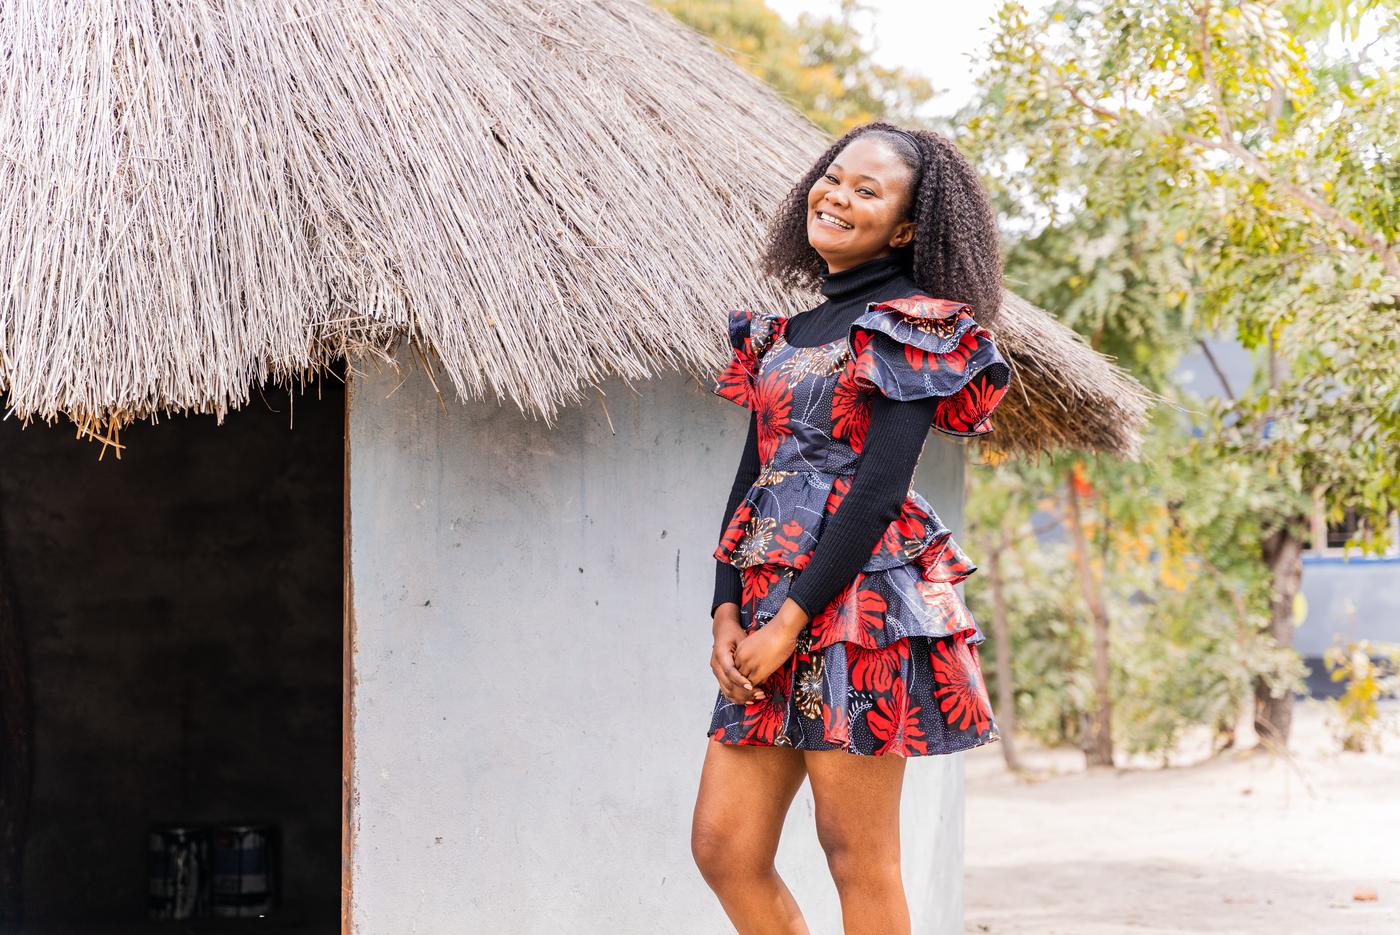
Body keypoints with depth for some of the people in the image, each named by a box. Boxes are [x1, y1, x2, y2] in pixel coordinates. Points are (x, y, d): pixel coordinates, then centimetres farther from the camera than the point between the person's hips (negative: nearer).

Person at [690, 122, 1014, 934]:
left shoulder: (913, 327, -3)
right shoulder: (790, 333, 19)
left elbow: (880, 487, -11)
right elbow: (751, 478, 16)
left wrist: (790, 621, -14)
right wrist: (726, 614, 2)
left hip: (860, 602, -7)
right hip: (770, 610, 7)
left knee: (856, 853, -3)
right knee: (724, 847, 3)